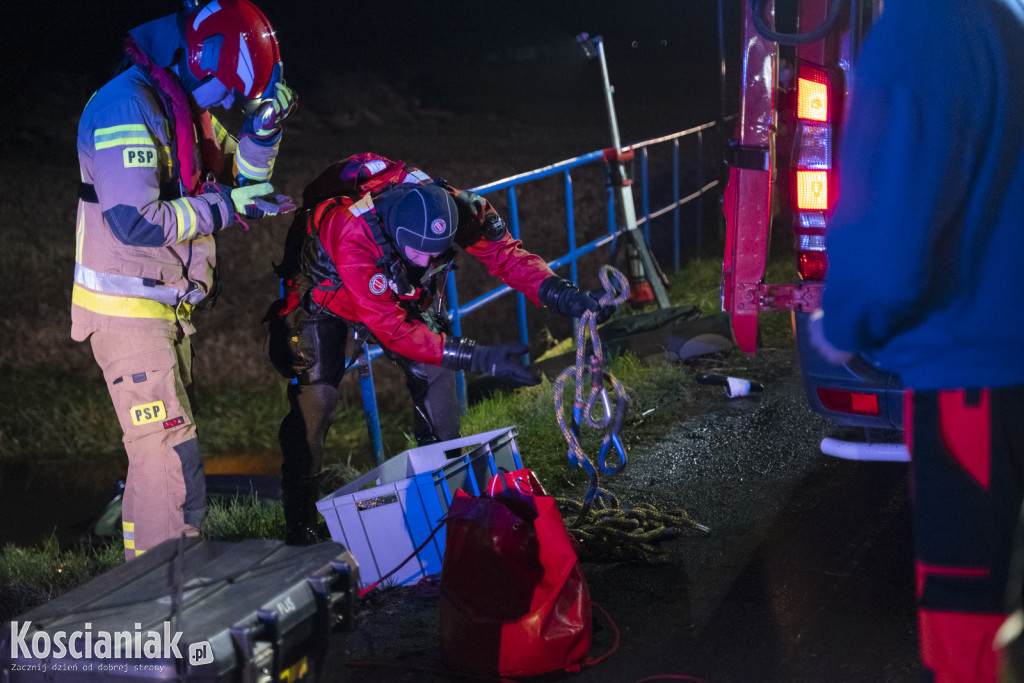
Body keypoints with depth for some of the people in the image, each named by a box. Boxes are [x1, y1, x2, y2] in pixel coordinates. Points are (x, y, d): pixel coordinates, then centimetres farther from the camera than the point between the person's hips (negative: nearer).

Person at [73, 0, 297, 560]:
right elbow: (136, 221, -27)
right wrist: (225, 205, -20)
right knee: (169, 452, -12)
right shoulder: (127, 105, -19)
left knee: (166, 446, 18)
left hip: (164, 308, 10)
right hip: (126, 309, -10)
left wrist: (262, 130, 1)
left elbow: (239, 181, 18)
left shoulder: (189, 107, 11)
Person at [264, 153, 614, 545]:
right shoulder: (351, 232, -45)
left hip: (400, 291, 5)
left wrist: (562, 295, -43)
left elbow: (505, 255, -24)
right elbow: (389, 326, -42)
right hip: (327, 288, -4)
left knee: (435, 374, -9)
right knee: (316, 397, -15)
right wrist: (477, 358, -46)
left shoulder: (449, 208, -33)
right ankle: (300, 525, -4)